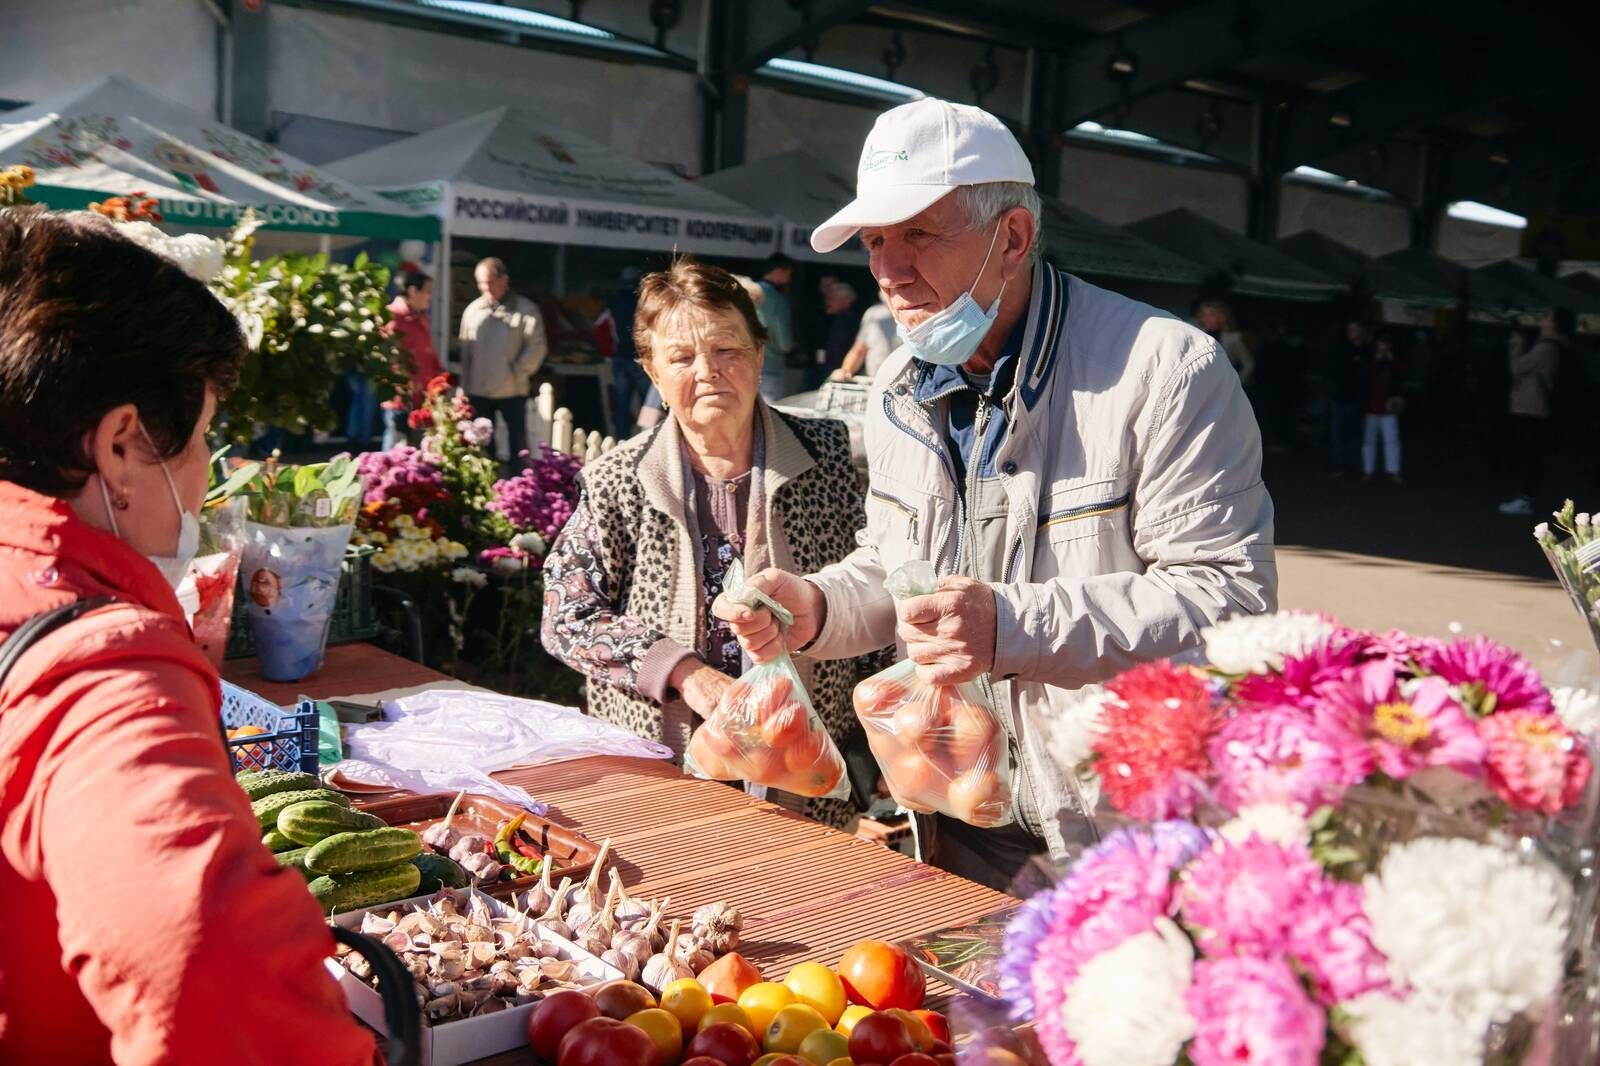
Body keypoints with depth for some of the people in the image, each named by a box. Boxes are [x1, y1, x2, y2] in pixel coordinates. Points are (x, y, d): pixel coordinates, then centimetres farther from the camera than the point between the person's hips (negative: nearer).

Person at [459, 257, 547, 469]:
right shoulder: (472, 310, 7)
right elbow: (465, 350, 8)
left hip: (512, 390, -3)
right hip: (478, 391, 3)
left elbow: (537, 346, -7)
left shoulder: (526, 309, -4)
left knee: (518, 443, 5)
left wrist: (519, 372, -13)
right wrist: (465, 387, 6)